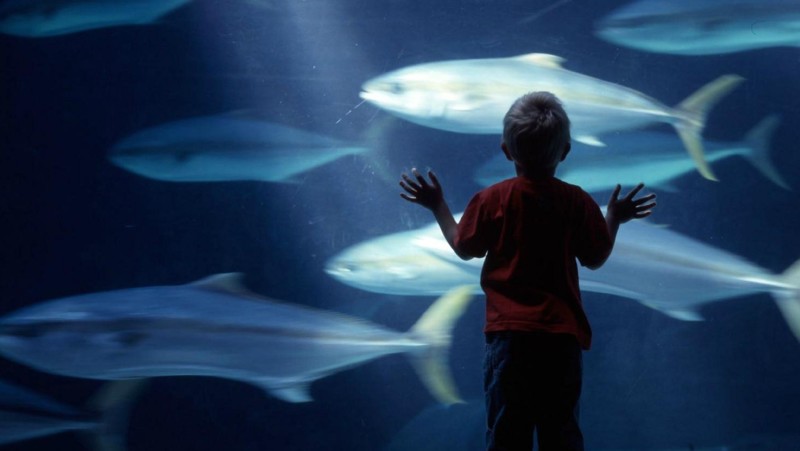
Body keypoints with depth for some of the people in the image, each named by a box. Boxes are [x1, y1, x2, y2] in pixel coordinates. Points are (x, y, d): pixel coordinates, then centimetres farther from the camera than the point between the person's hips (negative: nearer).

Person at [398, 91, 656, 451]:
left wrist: (438, 207, 18)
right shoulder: (578, 202, -2)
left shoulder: (493, 199, -5)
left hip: (509, 332, -2)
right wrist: (614, 218, 22)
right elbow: (596, 259, 6)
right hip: (563, 334, 2)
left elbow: (464, 248, 4)